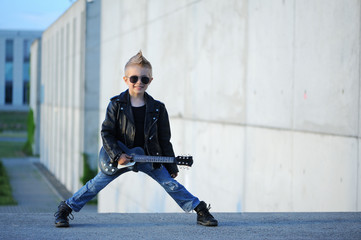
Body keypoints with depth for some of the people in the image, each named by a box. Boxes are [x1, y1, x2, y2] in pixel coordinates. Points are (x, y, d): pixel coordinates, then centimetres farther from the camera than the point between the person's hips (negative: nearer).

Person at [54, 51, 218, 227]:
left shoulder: (157, 108, -1)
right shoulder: (116, 104, -6)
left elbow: (164, 140, 5)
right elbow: (106, 133, -6)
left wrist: (171, 166, 5)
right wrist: (117, 155, -17)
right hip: (120, 157, -1)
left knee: (172, 184, -3)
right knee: (96, 184, -3)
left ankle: (201, 211, 7)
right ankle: (65, 209, 9)